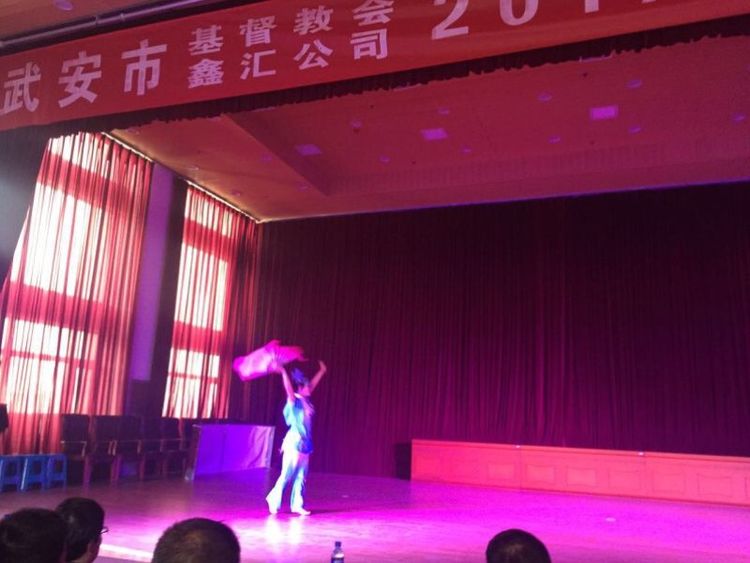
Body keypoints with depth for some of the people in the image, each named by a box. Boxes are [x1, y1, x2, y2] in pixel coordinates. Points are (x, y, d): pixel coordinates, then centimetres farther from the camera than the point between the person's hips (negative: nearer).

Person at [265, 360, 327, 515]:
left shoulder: (306, 401, 9)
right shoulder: (294, 400, -9)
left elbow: (313, 384, 21)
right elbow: (288, 387, -25)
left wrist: (321, 371, 29)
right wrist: (283, 371, -37)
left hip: (305, 443, 7)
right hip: (294, 443, -7)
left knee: (301, 476, 7)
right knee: (287, 474, -1)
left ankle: (297, 505, 13)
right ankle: (274, 499, 14)